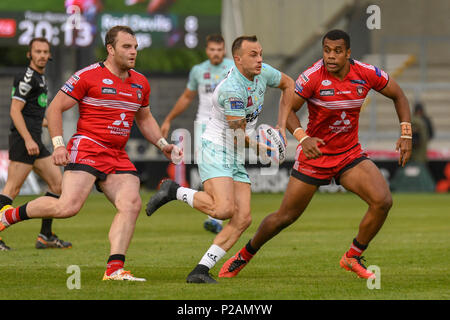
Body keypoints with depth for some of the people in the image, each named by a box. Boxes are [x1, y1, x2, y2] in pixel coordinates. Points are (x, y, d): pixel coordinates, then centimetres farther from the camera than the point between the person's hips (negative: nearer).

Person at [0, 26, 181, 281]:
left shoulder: (140, 83, 15)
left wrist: (163, 145, 17)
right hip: (87, 148, -6)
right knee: (68, 206, -20)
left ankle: (114, 269, -14)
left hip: (118, 156, 6)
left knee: (132, 204, -14)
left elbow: (144, 119, 31)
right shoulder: (88, 76, -5)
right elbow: (55, 108, -2)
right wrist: (58, 144, -12)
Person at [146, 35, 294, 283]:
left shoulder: (263, 73, 2)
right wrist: (258, 147, 2)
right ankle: (174, 191, -4)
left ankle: (201, 271, -6)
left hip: (237, 160, 8)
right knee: (224, 209, -28)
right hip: (215, 151, -8)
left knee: (243, 219, -6)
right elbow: (239, 136, -17)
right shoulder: (232, 89, -24)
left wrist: (281, 127, 18)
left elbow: (288, 84, 24)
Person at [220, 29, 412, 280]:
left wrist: (406, 135, -4)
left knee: (383, 201, -18)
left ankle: (353, 258, 3)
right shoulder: (313, 77, -20)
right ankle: (245, 255, 28)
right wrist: (303, 137, -31)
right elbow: (288, 109, -13)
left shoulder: (366, 73, -10)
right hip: (315, 153, -3)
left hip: (350, 154, 3)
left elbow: (398, 95, 5)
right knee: (285, 217, 2)